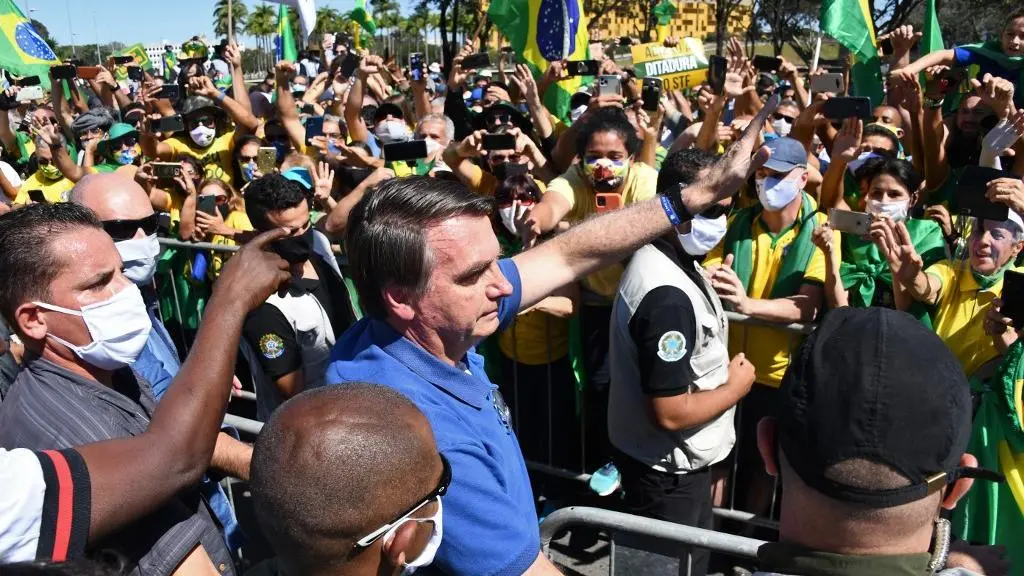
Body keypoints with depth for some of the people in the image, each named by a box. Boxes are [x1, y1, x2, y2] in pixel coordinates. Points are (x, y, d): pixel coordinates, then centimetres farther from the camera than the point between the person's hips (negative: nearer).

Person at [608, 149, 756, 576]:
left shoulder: (676, 260, 1)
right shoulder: (667, 295, -31)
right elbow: (670, 412, -28)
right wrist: (736, 386, -14)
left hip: (676, 459, 9)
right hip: (667, 467, -9)